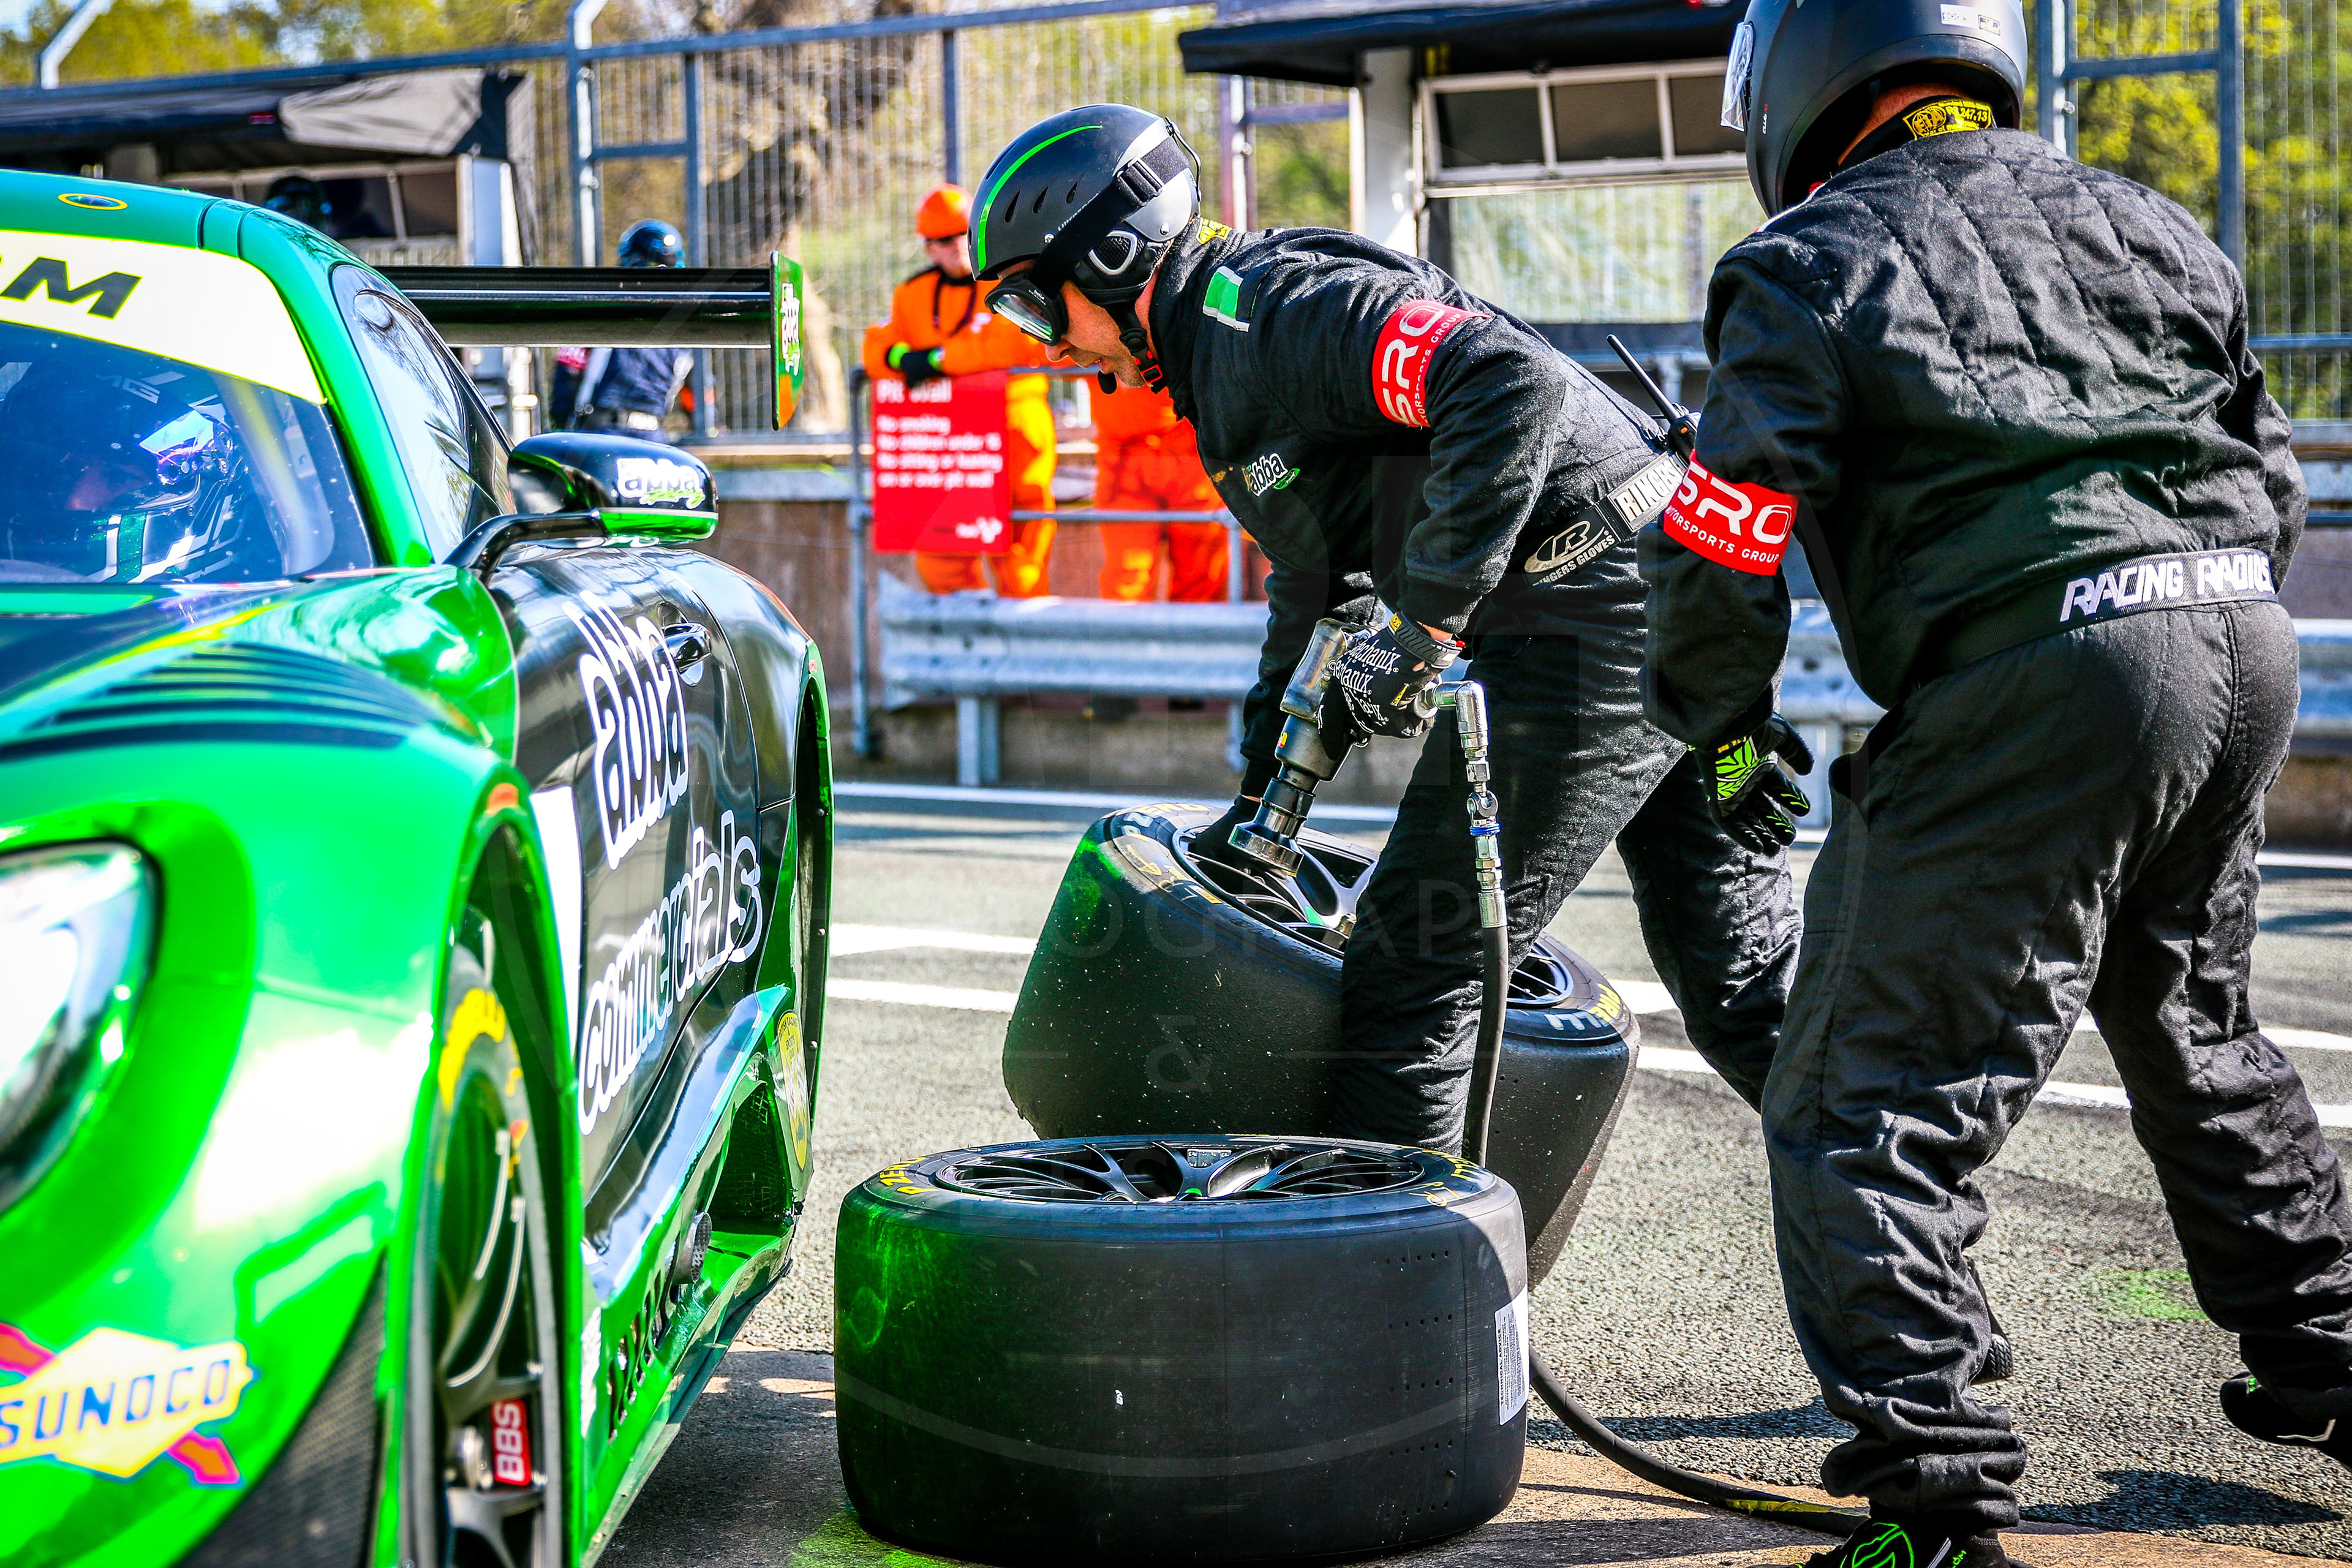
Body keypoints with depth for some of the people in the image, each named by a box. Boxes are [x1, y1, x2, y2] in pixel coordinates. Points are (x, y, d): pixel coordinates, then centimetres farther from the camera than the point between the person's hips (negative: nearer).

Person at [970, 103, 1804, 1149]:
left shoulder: (1272, 308, -12)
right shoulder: (1223, 367, 21)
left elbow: (1515, 388, -26)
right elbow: (1320, 598, 31)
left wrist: (1420, 629, -24)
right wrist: (1258, 806, 29)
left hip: (1589, 621, -10)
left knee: (1408, 981, -3)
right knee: (1747, 993, 13)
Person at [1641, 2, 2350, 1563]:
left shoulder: (1810, 267, 0)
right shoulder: (2144, 222, 19)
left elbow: (1724, 549, -7)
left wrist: (1719, 722, 10)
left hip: (2032, 684, -7)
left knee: (1872, 1109, -1)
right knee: (2195, 1027, 29)